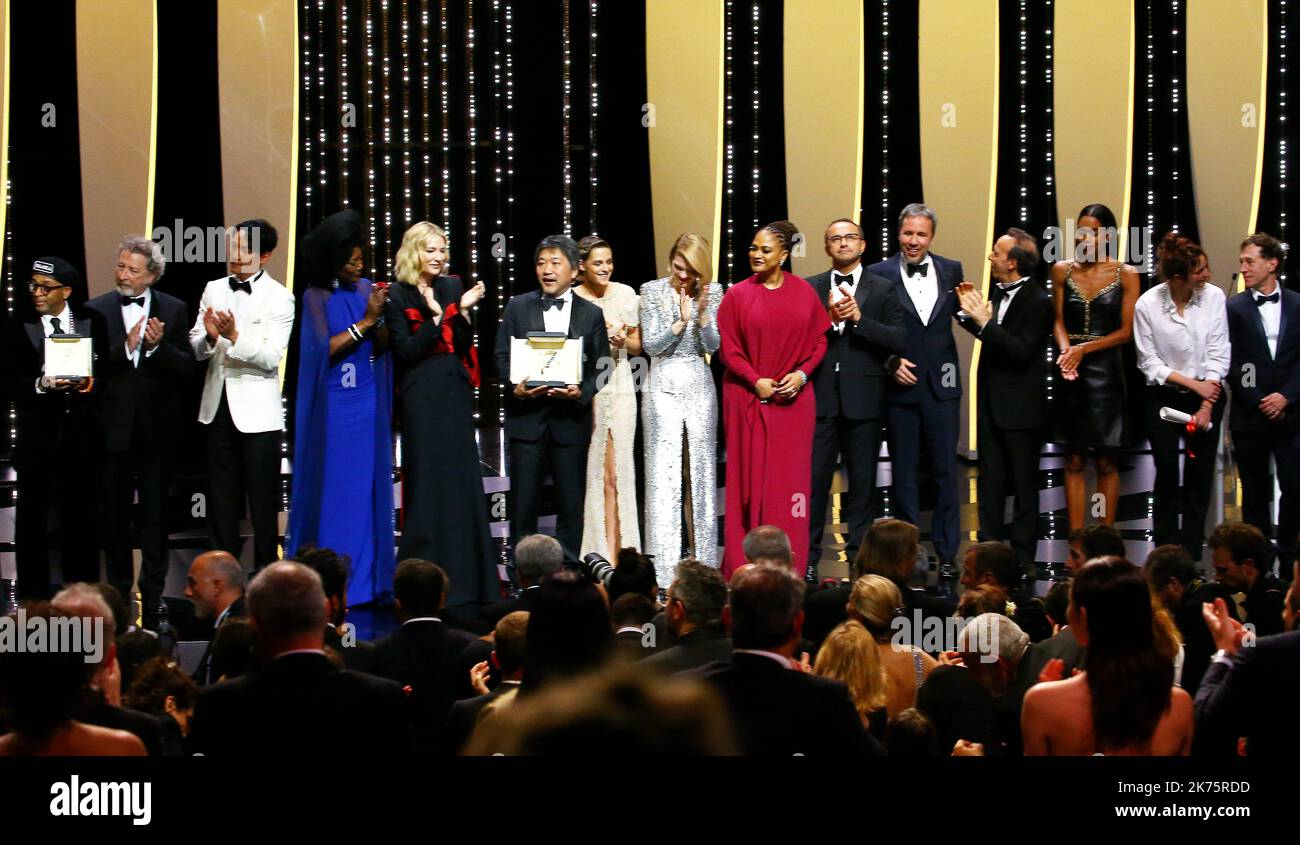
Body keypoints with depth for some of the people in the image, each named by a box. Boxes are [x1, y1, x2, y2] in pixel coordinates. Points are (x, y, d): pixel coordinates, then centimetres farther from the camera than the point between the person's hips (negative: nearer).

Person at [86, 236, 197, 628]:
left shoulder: (173, 311, 2)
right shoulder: (97, 310, 1)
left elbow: (186, 368, -4)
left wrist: (158, 346, -20)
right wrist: (126, 347, -20)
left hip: (157, 428, 0)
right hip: (114, 427, 0)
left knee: (155, 517, 5)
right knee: (115, 515, 8)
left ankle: (153, 597, 11)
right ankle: (119, 593, 18)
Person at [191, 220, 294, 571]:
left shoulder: (279, 298, -7)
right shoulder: (214, 290, 8)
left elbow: (271, 357, -15)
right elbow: (194, 349, 6)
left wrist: (235, 336, -27)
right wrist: (209, 337, -15)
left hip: (256, 411, -5)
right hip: (219, 407, 5)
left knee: (263, 503, 1)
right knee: (221, 502, 12)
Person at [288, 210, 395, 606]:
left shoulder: (367, 289, 8)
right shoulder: (317, 297, -4)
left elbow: (381, 347, 3)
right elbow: (325, 348, -13)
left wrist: (380, 320, -16)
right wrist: (365, 322, -18)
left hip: (368, 402, 4)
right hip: (333, 406, -4)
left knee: (367, 487, 4)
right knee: (333, 491, -3)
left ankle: (365, 577, 8)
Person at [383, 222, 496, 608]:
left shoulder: (453, 286, 10)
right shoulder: (397, 296, -3)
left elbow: (465, 346, 6)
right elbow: (405, 351, -10)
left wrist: (463, 311, -9)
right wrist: (436, 318, -20)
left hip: (455, 393, 5)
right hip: (422, 396, -5)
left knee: (463, 483, 5)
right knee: (427, 484, -4)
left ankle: (466, 577, 10)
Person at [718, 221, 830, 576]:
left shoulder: (804, 293, 4)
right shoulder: (737, 294, -1)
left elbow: (819, 340, 6)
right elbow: (727, 347, -2)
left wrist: (802, 374, -9)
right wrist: (756, 381, -12)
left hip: (794, 399, 2)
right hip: (749, 399, -1)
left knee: (791, 477, 2)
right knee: (750, 478, -1)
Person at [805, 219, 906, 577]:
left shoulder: (883, 289, 6)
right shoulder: (810, 289, 9)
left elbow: (899, 340, -4)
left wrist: (859, 318, -13)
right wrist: (828, 318, -15)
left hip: (863, 398, 0)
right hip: (820, 397, 0)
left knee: (862, 481, 5)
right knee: (814, 479, 0)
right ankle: (807, 559, 6)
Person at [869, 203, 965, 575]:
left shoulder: (951, 271, 7)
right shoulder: (879, 274, -1)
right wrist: (890, 363, -12)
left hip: (942, 384, 1)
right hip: (901, 385, -1)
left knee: (946, 470, 2)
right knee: (904, 473, 6)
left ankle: (947, 553, 9)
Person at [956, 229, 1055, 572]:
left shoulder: (1037, 301, -17)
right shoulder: (999, 292, 7)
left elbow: (1021, 352, -24)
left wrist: (985, 322, -24)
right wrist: (970, 313, 5)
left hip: (1020, 407, -8)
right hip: (992, 403, 8)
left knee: (1023, 485, 3)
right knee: (989, 483, 11)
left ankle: (1022, 559, 9)